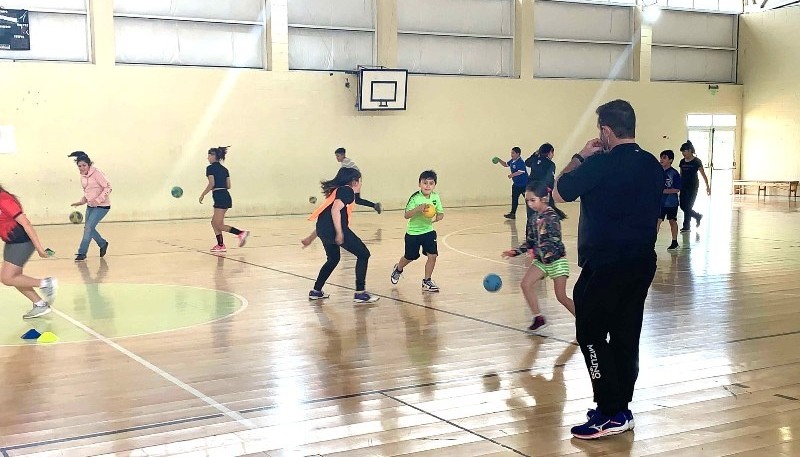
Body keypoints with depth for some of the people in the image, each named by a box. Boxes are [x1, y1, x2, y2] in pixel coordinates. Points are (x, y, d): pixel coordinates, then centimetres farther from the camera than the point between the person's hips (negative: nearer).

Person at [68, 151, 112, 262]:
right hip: (90, 206, 8)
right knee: (88, 228, 11)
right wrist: (82, 201, 1)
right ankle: (103, 244, 35)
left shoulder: (96, 173, -17)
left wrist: (98, 200, -27)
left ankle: (82, 253, -4)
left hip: (102, 206, -8)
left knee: (88, 228, -13)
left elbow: (108, 187, -19)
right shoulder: (82, 176, 5)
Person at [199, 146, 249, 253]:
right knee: (214, 222, 15)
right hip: (226, 196, 9)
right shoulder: (224, 169, 15)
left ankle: (241, 233, -17)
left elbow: (211, 184, -15)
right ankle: (220, 245, 13)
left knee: (219, 225, -6)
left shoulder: (210, 168, -6)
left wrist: (202, 195, -6)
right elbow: (228, 185, 11)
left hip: (219, 198, -9)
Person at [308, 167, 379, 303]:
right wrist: (339, 233, -21)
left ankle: (316, 291, 32)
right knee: (363, 254, 2)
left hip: (322, 229, 9)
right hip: (334, 229, -9)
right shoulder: (348, 190, -1)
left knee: (333, 259, 30)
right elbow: (335, 210, -17)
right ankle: (360, 292, -1)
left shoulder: (337, 190, 27)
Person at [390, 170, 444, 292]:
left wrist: (436, 218, -19)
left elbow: (441, 214, 3)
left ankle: (427, 281, 8)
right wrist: (418, 208, -36)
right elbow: (407, 215, -21)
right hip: (413, 232, -3)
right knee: (410, 257, 14)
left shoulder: (436, 197, -5)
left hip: (428, 231, 3)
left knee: (432, 255, -11)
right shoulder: (415, 198, -18)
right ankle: (398, 269, 47)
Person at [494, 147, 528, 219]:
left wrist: (513, 174, -40)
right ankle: (512, 214, 23)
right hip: (516, 184, 10)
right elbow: (506, 164, 24)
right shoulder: (512, 161, 7)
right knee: (514, 198, 15)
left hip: (523, 184, -10)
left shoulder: (520, 162, -21)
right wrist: (499, 160, 10)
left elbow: (521, 171, -33)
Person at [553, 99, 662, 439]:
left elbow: (559, 193, -4)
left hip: (605, 265, -8)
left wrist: (579, 158, 4)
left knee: (591, 335, 1)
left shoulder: (600, 164, -16)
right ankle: (620, 408, 21)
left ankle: (611, 414, -1)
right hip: (642, 262, 8)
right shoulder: (653, 165, 8)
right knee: (625, 334, 13)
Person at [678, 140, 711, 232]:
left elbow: (703, 175, -6)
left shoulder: (696, 161, -7)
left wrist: (708, 186, -8)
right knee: (683, 206, 4)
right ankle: (697, 216, 28)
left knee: (688, 206, -7)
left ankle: (686, 226, 2)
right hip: (684, 186, 6)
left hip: (693, 187, -6)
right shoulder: (682, 162, 9)